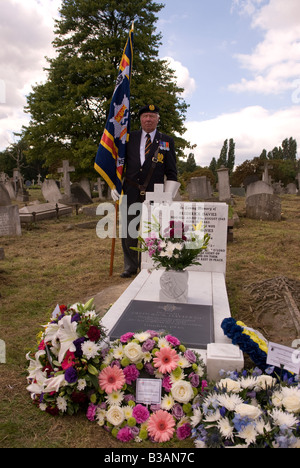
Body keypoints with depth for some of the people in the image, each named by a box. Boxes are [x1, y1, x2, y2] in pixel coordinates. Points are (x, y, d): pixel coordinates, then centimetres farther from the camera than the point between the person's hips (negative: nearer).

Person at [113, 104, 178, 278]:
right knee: (128, 231, 6)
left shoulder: (167, 141, 8)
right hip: (131, 192, 2)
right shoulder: (129, 138, 11)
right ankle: (131, 267, 21)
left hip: (154, 194, -1)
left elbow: (171, 171, 6)